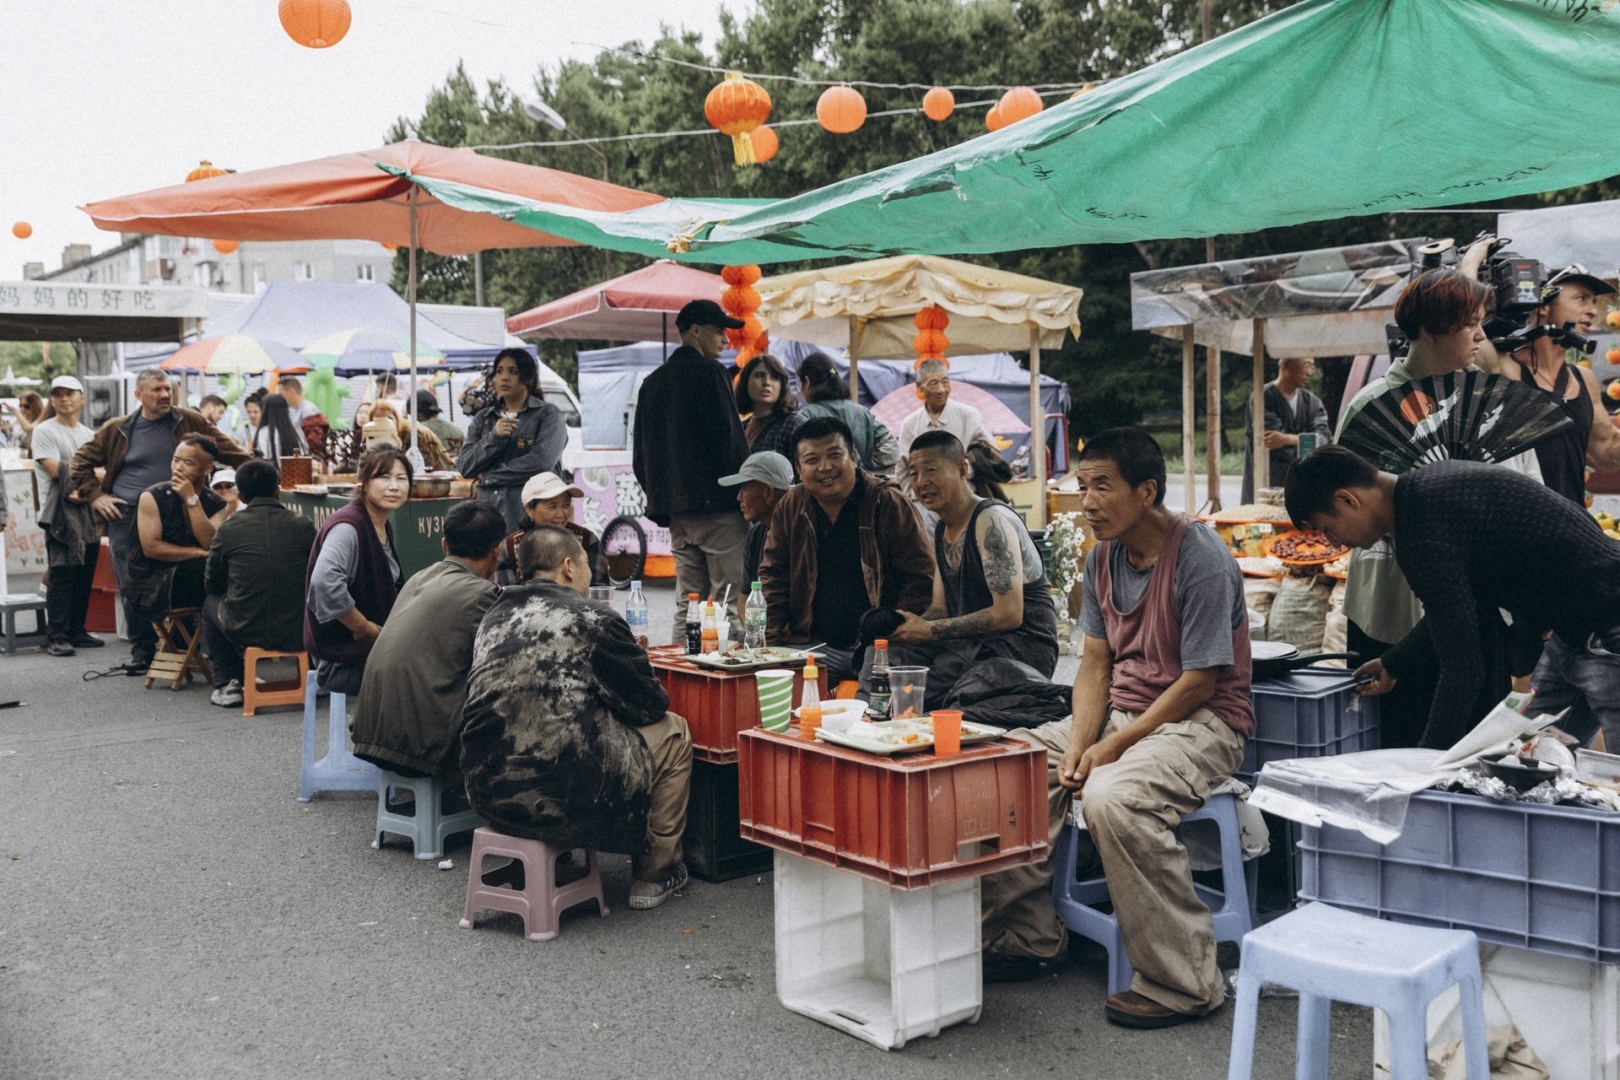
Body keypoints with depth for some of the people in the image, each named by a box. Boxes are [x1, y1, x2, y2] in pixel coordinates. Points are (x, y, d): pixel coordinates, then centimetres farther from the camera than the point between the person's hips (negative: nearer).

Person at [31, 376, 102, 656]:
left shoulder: (89, 434, 17)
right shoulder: (44, 431, 0)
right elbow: (56, 471, -12)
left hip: (88, 510, 6)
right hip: (60, 512, -6)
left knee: (84, 576, 7)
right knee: (61, 575, -10)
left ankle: (77, 631, 15)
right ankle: (56, 636, -9)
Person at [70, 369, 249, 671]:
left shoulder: (189, 423, 6)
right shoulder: (117, 430, 7)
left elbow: (228, 451, 5)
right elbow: (81, 463, 15)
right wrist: (95, 496, 3)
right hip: (126, 516, 1)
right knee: (132, 586, 1)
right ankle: (142, 651, 11)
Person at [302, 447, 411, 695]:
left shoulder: (384, 527, 9)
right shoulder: (347, 527, -18)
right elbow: (325, 582, -35)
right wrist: (368, 629, -24)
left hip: (375, 647, 9)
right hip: (341, 661, -9)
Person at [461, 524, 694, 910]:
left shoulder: (493, 619, 13)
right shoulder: (594, 619, -6)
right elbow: (651, 706, 0)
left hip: (489, 792, 7)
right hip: (564, 795, -7)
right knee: (673, 731, 15)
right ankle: (654, 872, 23)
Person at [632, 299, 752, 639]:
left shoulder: (652, 382, 17)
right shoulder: (709, 372, -7)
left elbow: (640, 457, 18)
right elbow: (729, 441, -14)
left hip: (675, 511, 8)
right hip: (716, 508, -8)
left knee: (687, 606, 10)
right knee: (729, 602, -6)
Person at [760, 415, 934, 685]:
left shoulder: (889, 503, -3)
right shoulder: (790, 507, 9)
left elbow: (919, 577, -3)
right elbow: (773, 576, 11)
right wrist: (771, 640, -3)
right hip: (813, 644, 4)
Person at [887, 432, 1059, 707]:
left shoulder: (991, 521, -14)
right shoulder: (941, 531, 15)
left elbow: (1009, 614, -21)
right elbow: (941, 609, 15)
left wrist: (928, 630, -19)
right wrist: (900, 625, -8)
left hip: (1022, 645, -8)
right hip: (974, 643, 8)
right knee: (890, 657, -17)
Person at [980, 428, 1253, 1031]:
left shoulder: (1200, 558, -18)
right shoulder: (1103, 558, 6)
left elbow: (1199, 683, -18)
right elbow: (1095, 662, 6)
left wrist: (1113, 748, -19)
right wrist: (1080, 743, -11)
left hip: (1201, 721, -8)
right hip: (1119, 710, 8)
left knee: (1112, 796, -34)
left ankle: (1182, 984, -21)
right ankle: (1028, 937, 7)